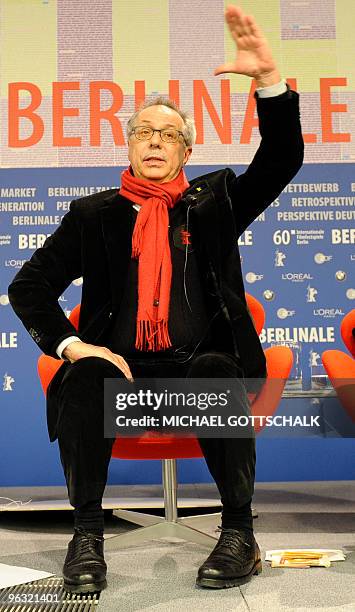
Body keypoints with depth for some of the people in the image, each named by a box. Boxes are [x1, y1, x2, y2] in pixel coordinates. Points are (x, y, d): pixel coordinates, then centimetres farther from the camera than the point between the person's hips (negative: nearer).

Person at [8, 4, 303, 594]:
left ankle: (239, 533, -21)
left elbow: (282, 161, 0)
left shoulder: (214, 201, 13)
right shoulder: (95, 214, 12)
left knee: (218, 370, -34)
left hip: (199, 364, 0)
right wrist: (70, 344, -7)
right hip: (121, 365, 0)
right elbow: (27, 286, 10)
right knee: (84, 378, -32)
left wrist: (269, 77, -13)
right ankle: (87, 534, -19)